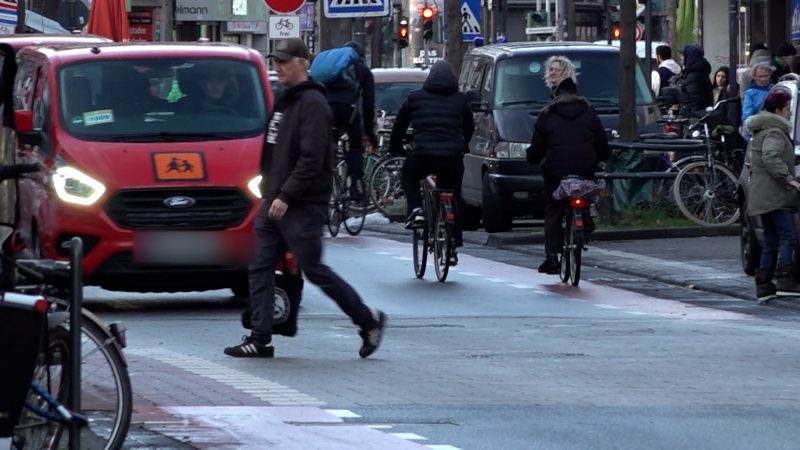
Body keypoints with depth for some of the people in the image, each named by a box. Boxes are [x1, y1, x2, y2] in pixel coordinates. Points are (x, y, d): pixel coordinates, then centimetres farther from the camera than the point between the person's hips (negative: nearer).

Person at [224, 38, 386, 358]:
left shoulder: (312, 103, -13)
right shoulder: (285, 101, 17)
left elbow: (312, 158, -21)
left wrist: (286, 195, -23)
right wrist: (271, 192, 15)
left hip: (302, 207, -9)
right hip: (274, 202, 9)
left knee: (314, 270, -4)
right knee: (260, 269, 2)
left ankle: (369, 321, 9)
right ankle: (260, 338, 3)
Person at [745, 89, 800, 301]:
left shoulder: (760, 132, 23)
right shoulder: (774, 132, -10)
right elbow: (770, 157, -26)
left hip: (763, 195, 10)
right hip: (774, 194, -10)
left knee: (771, 242, 11)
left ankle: (764, 286, 9)